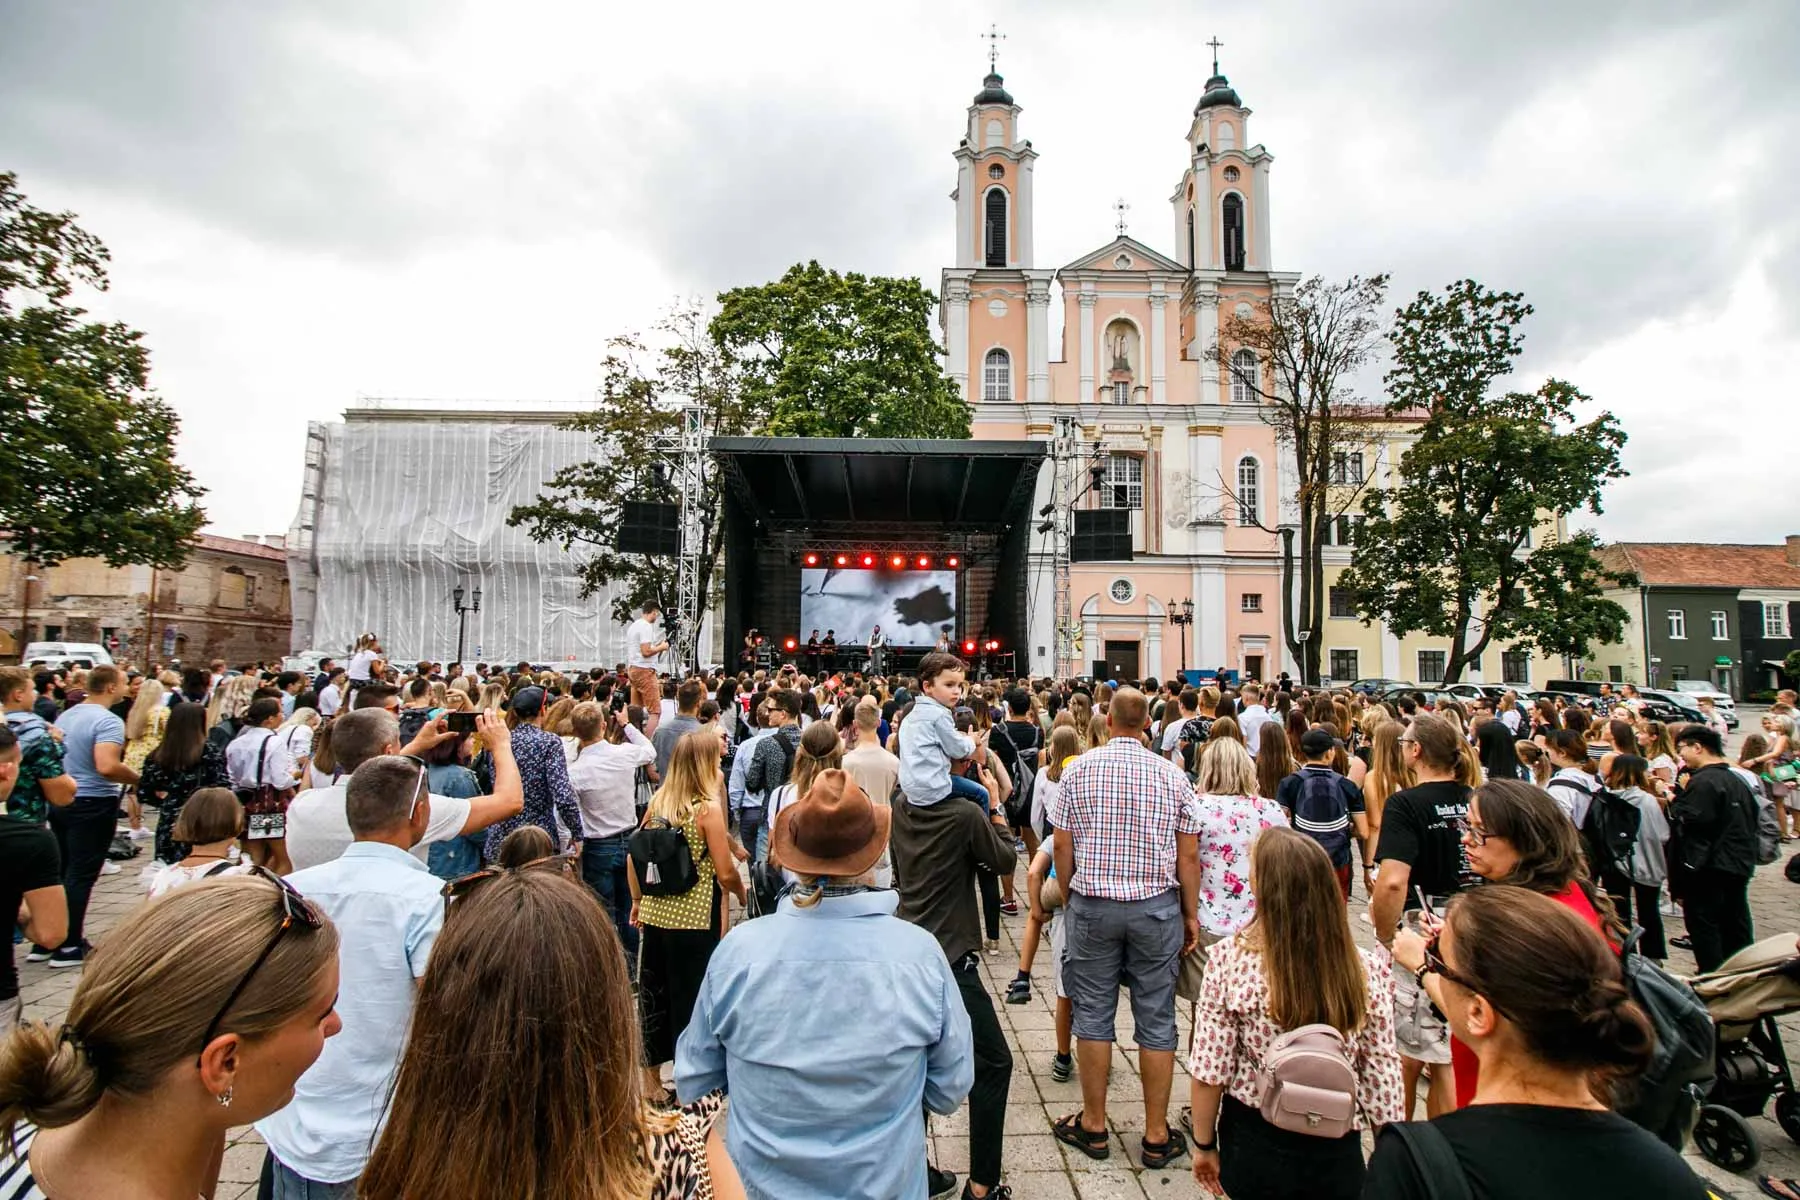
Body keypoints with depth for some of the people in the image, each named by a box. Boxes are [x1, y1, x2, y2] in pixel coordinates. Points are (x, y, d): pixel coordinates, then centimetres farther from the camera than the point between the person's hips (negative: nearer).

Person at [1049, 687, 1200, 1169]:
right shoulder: (1172, 775, -4)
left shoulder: (1078, 770, -5)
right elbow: (1188, 855, -2)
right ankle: (1157, 1137, 21)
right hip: (1157, 907, 1)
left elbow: (1062, 846, -2)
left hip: (1092, 906, 0)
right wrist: (1191, 915, 7)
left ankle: (1092, 1125, 23)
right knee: (1156, 1020, 10)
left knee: (1093, 1015, 11)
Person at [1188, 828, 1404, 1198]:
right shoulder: (1369, 969, -16)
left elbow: (1210, 1072, -14)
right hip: (1335, 1154, 1)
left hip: (1253, 1144, -1)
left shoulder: (1229, 958, -20)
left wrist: (1204, 1144, 3)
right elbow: (1382, 1076, -7)